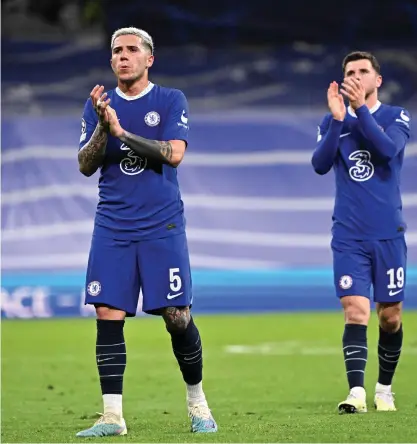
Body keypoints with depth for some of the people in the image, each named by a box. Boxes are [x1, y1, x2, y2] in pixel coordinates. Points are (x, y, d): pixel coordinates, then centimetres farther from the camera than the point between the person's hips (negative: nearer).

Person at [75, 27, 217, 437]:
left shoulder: (171, 101, 2)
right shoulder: (98, 106, 11)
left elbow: (173, 154, -12)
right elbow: (86, 165, 4)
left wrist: (121, 132, -17)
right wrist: (102, 128, -13)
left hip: (161, 226, -2)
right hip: (112, 228, 2)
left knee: (177, 317, -4)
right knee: (108, 316, -7)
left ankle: (197, 403, 16)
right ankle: (112, 416, -4)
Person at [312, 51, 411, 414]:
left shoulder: (397, 117, 2)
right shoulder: (333, 121, 8)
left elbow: (388, 149, -19)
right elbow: (320, 164, -8)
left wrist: (361, 109, -23)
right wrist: (338, 119, -17)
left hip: (388, 234, 0)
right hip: (349, 237, 0)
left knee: (390, 317, 6)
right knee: (356, 312, -13)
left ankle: (384, 389, 24)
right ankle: (356, 392, -19)